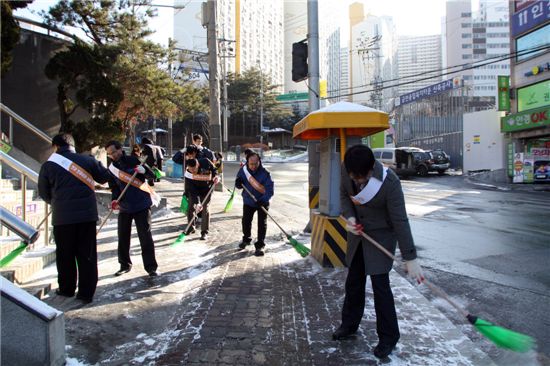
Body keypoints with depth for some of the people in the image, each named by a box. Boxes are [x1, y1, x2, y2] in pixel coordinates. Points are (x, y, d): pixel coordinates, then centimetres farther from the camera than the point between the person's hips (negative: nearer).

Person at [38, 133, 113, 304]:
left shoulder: (48, 165, 0)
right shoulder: (87, 160, -1)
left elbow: (43, 192, 10)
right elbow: (105, 177, 10)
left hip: (62, 217, 0)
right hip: (88, 214, 1)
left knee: (65, 255, 15)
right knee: (87, 255, 7)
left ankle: (67, 289, 29)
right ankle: (86, 293, 10)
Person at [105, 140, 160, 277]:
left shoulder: (133, 161, -7)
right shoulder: (112, 169, 6)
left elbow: (151, 175, -7)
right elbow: (115, 187, 6)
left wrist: (143, 170, -28)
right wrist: (115, 199, -13)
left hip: (142, 205, -5)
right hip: (124, 207, 5)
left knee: (145, 236, -3)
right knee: (123, 237, 11)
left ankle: (151, 267, 5)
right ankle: (125, 265, 29)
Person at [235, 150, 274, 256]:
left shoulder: (265, 173, -22)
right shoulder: (243, 170, -10)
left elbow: (269, 189, -23)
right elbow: (239, 186, 2)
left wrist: (264, 199, -38)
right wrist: (238, 183, -22)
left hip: (262, 202, -3)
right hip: (248, 201, 3)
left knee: (262, 223, -3)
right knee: (246, 221, 12)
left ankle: (260, 245, 9)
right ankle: (246, 239, 38)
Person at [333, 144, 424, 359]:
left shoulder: (390, 183, -30)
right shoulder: (346, 170, -16)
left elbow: (400, 221, -27)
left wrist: (410, 259, -25)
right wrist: (349, 217, -16)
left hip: (381, 235, -5)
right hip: (358, 232, 6)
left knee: (380, 285, -4)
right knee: (353, 282, 16)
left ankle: (388, 338, 15)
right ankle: (349, 325, 35)